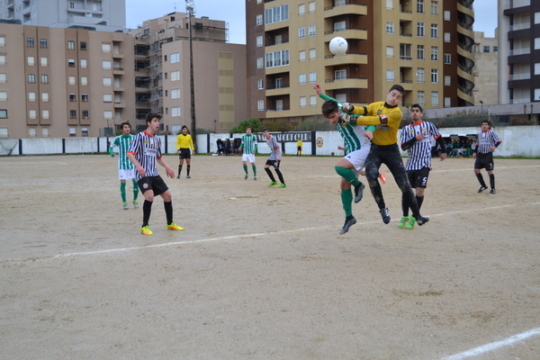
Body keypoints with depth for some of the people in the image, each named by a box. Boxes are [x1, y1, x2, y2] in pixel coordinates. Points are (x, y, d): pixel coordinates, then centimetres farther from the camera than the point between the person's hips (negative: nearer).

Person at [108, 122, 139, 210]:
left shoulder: (133, 138, -1)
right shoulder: (118, 139, -4)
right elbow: (111, 147, 9)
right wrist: (112, 153, -11)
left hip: (132, 163, 1)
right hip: (122, 164, -1)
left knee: (135, 181, -5)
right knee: (123, 182, -6)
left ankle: (135, 200, 15)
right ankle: (124, 202, 7)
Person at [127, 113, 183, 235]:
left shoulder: (157, 139, 12)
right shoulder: (140, 136, -8)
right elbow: (130, 153, -15)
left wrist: (167, 167, 11)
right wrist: (138, 165, -30)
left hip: (154, 174, 7)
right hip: (142, 174, -7)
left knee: (167, 195, 7)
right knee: (150, 196, -25)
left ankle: (170, 223, 24)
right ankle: (144, 226, -9)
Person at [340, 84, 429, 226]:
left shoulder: (397, 113, -15)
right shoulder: (377, 105, 2)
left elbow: (375, 121, -25)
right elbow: (362, 111, -12)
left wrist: (352, 119, -29)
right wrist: (350, 108, -35)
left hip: (391, 150, -2)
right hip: (375, 149, 2)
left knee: (404, 184, 0)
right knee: (371, 175, -25)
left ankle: (417, 215, 15)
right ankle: (382, 208, -7)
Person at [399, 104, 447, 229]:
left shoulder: (429, 125, 1)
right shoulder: (406, 129, 3)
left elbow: (439, 137, 16)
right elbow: (403, 146, -6)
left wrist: (443, 151, 19)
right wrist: (415, 138, -18)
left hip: (424, 164, -2)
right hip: (410, 164, 3)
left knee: (420, 191, -11)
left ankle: (413, 218, 3)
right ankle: (405, 216, 22)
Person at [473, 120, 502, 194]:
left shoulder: (491, 132, -5)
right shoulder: (479, 134, 12)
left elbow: (499, 141, -13)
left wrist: (494, 146, -31)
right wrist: (475, 152, 13)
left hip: (488, 155, -6)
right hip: (480, 155, 6)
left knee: (490, 172, -2)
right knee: (476, 170, 0)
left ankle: (493, 189, 10)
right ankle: (483, 186, 18)